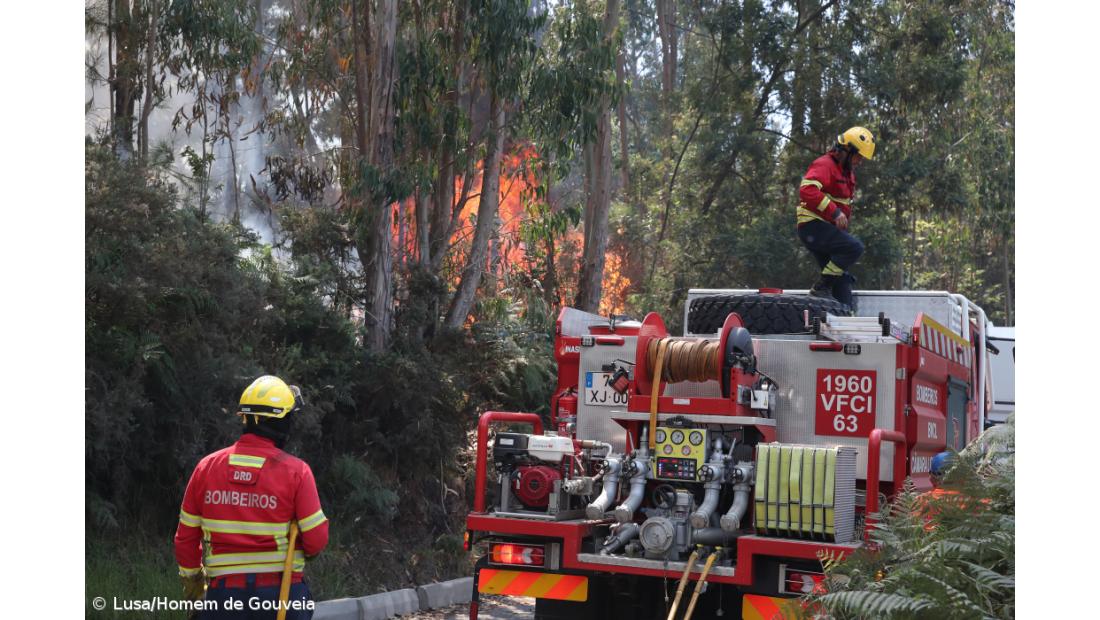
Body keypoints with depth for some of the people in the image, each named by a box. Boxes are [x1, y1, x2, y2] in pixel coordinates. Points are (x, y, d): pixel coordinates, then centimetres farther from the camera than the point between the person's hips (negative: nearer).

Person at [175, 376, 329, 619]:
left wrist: (191, 577, 22)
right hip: (281, 593, -2)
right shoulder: (295, 471, -10)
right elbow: (316, 540, -9)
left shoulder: (207, 466, 0)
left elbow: (186, 536, 6)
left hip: (224, 593, 2)